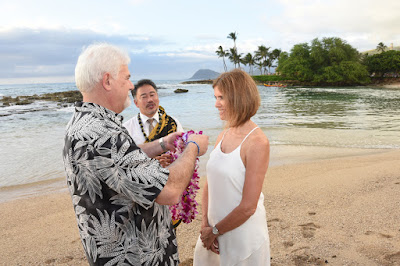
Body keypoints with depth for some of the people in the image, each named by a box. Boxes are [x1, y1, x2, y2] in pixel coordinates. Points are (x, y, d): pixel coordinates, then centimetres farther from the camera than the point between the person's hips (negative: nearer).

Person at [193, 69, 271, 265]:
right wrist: (205, 224, -6)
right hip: (214, 229, 6)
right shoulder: (222, 136, 1)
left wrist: (215, 231, -9)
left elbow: (248, 207, -20)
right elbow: (209, 183, 4)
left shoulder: (257, 143, -20)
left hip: (243, 235, -6)